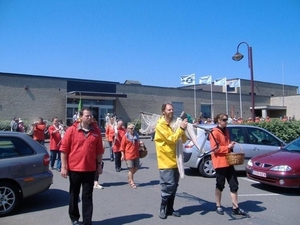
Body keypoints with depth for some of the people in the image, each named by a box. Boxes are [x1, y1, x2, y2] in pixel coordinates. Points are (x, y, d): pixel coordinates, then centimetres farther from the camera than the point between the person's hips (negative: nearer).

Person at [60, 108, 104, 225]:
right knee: (74, 194, 15)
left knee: (87, 196, 7)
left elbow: (99, 150, 7)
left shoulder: (96, 131, 0)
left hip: (90, 169, 1)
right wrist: (63, 167, -8)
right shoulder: (72, 130, -7)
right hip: (74, 168, -1)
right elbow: (64, 149, -6)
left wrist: (99, 164, 7)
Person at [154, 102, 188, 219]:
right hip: (166, 161, -7)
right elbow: (172, 139, -20)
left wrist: (184, 129, -6)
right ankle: (163, 208, 10)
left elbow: (183, 140, 11)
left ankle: (170, 209, 23)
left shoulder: (174, 124, 12)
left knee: (174, 186, 11)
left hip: (175, 161, 7)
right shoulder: (160, 125, -11)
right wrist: (181, 128, -20)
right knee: (169, 185, -8)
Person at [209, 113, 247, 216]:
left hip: (228, 162, 8)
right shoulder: (214, 132, -12)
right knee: (220, 185, 5)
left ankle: (235, 208, 15)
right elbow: (215, 148, -17)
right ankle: (218, 206, 21)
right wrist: (227, 147, -22)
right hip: (220, 163, -8)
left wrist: (231, 147, 6)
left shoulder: (226, 131, 14)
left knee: (234, 185, 7)